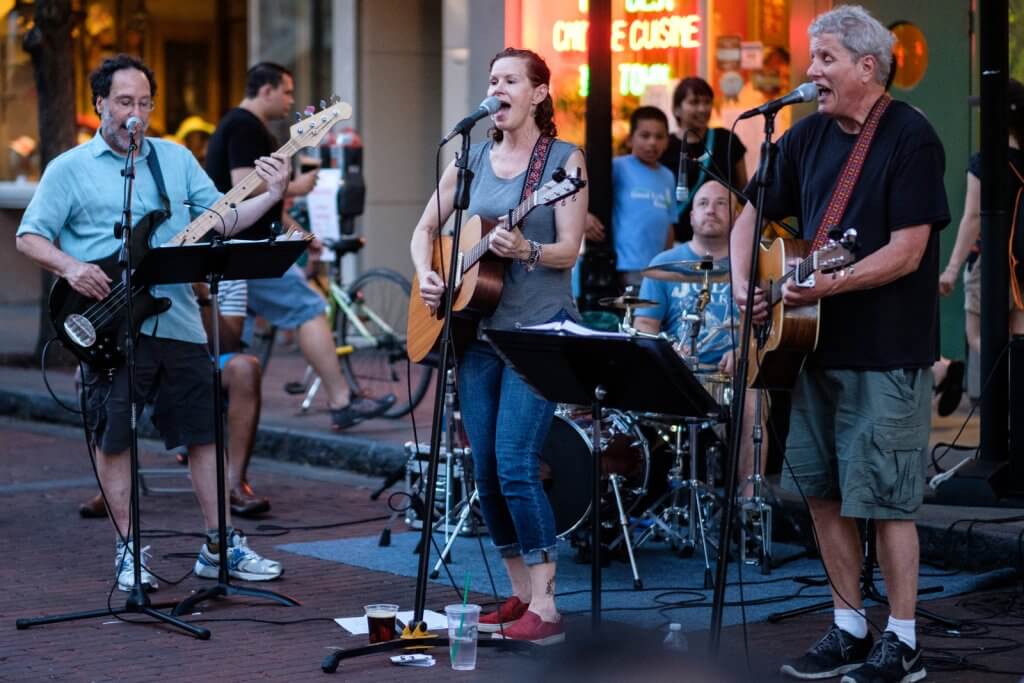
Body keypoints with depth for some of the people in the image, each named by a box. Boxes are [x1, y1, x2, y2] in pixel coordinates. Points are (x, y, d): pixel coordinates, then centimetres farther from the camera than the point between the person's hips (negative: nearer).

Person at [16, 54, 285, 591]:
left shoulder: (177, 159, 13)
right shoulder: (69, 169, 2)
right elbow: (29, 237, 0)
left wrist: (269, 198, -5)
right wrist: (70, 267, -18)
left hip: (179, 321, 3)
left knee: (203, 432, 6)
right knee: (113, 437, 2)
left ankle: (219, 546, 14)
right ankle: (129, 552, 12)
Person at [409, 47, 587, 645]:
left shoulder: (565, 159, -3)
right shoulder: (472, 159, 11)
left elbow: (569, 250, -11)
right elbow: (426, 229, 16)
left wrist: (525, 250, -30)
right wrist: (427, 275, -4)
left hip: (540, 330, -6)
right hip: (479, 330, 6)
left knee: (516, 465, -15)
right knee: (486, 471, 6)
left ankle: (545, 607, -10)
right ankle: (520, 595, 18)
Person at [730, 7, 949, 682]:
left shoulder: (911, 138, -12)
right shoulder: (809, 135, 8)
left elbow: (907, 251, -19)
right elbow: (754, 215, 17)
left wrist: (831, 285, -27)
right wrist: (744, 286, 0)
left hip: (887, 353, -7)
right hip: (813, 343, 7)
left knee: (883, 498, -3)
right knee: (822, 490, 11)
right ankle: (850, 628, 23)